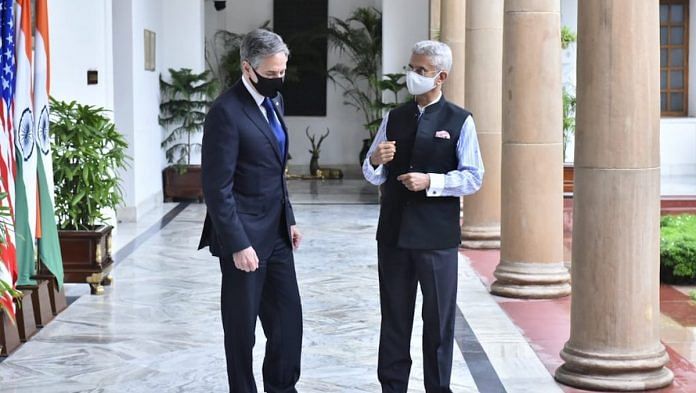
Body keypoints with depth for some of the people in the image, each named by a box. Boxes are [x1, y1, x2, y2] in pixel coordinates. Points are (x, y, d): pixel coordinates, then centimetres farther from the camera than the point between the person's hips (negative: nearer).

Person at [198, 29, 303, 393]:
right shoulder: (226, 112, -18)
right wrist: (238, 245, -20)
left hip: (276, 233, 8)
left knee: (289, 320, 10)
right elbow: (217, 188, -19)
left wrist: (289, 219, 16)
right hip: (245, 237, -8)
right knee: (241, 326, 7)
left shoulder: (274, 100, 9)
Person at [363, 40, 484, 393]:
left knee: (438, 319, 6)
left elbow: (473, 178, -7)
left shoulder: (459, 121, -2)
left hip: (437, 235, -3)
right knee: (394, 316, 10)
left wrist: (431, 181, -18)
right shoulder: (393, 119, 10)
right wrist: (375, 162, -11)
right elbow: (373, 177, 11)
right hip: (394, 232, 4)